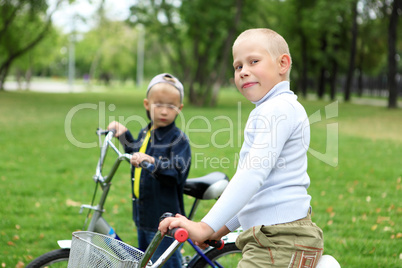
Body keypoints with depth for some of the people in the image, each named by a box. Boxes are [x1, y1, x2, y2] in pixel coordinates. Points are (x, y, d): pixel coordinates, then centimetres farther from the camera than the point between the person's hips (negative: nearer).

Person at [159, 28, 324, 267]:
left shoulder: (279, 109, -13)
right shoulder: (268, 111, 20)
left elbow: (253, 174, -24)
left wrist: (206, 226, -29)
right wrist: (222, 228, 24)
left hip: (281, 243, -11)